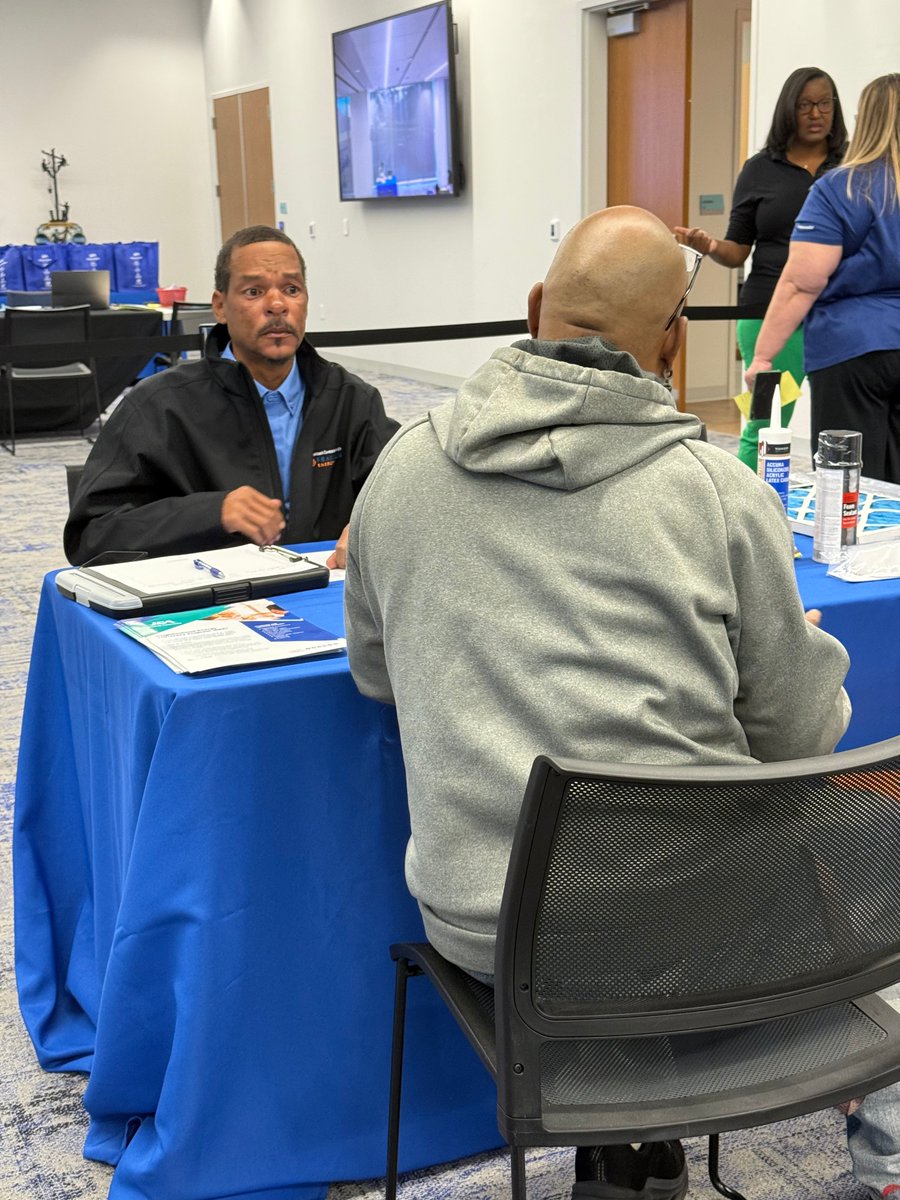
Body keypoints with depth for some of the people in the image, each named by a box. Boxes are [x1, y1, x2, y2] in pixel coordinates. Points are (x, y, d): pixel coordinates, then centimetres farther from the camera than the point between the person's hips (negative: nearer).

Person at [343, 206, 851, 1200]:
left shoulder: (403, 465, -1)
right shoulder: (721, 492, -10)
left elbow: (374, 674, 14)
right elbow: (798, 735, 0)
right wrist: (819, 657, 21)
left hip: (478, 922, 4)